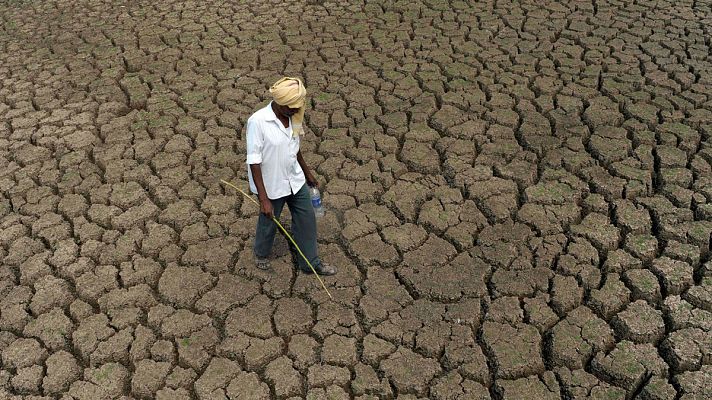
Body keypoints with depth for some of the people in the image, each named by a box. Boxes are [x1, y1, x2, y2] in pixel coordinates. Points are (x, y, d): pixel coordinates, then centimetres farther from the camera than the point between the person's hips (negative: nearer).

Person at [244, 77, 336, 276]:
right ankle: (261, 254, 48)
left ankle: (311, 262, 33)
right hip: (272, 185, -6)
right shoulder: (258, 121, -27)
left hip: (296, 180, 6)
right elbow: (254, 162, -25)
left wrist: (307, 172, 20)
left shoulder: (292, 116, -6)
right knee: (269, 222, 17)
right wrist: (264, 199, -26)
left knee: (307, 220, 14)